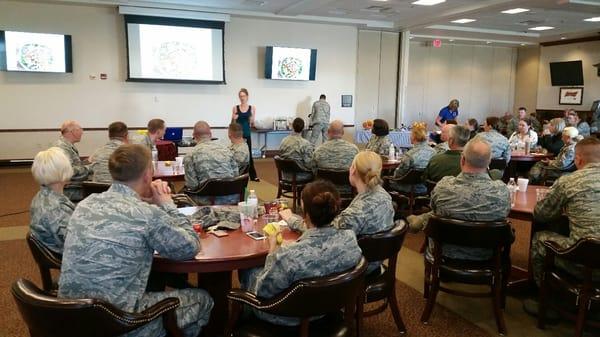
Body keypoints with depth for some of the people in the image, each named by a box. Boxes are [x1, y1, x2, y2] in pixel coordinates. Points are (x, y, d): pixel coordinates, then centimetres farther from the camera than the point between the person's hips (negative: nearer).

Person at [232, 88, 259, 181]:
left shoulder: (252, 108, 2)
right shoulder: (235, 108, 2)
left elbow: (252, 125, 5)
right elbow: (232, 124, 5)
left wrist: (252, 121, -16)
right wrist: (234, 119, -15)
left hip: (247, 134, 0)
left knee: (248, 154, 3)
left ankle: (253, 175, 10)